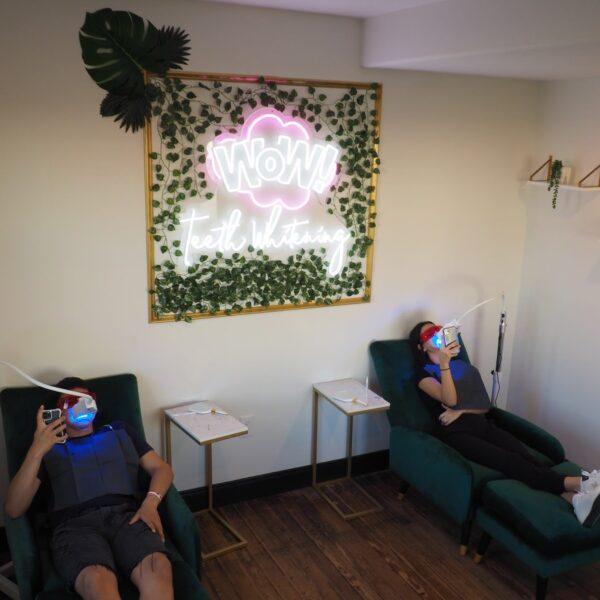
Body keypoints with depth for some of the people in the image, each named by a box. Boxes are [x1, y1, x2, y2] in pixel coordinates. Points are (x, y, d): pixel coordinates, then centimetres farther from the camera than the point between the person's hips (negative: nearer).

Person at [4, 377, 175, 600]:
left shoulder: (119, 431, 30)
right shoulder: (48, 449, 23)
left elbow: (161, 468, 21)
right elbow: (13, 510, 9)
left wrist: (150, 503, -2)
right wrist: (36, 452, -4)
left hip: (126, 514, 1)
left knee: (158, 566, -36)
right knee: (97, 579, -38)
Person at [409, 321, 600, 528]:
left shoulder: (461, 365, 24)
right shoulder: (423, 374, 5)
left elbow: (484, 405, 18)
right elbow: (449, 399, -14)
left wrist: (461, 410, -2)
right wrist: (444, 363, -24)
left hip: (482, 424, 5)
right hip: (456, 432, -5)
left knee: (525, 456, -25)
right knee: (511, 461, -29)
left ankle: (574, 498, -47)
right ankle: (576, 483, -44)